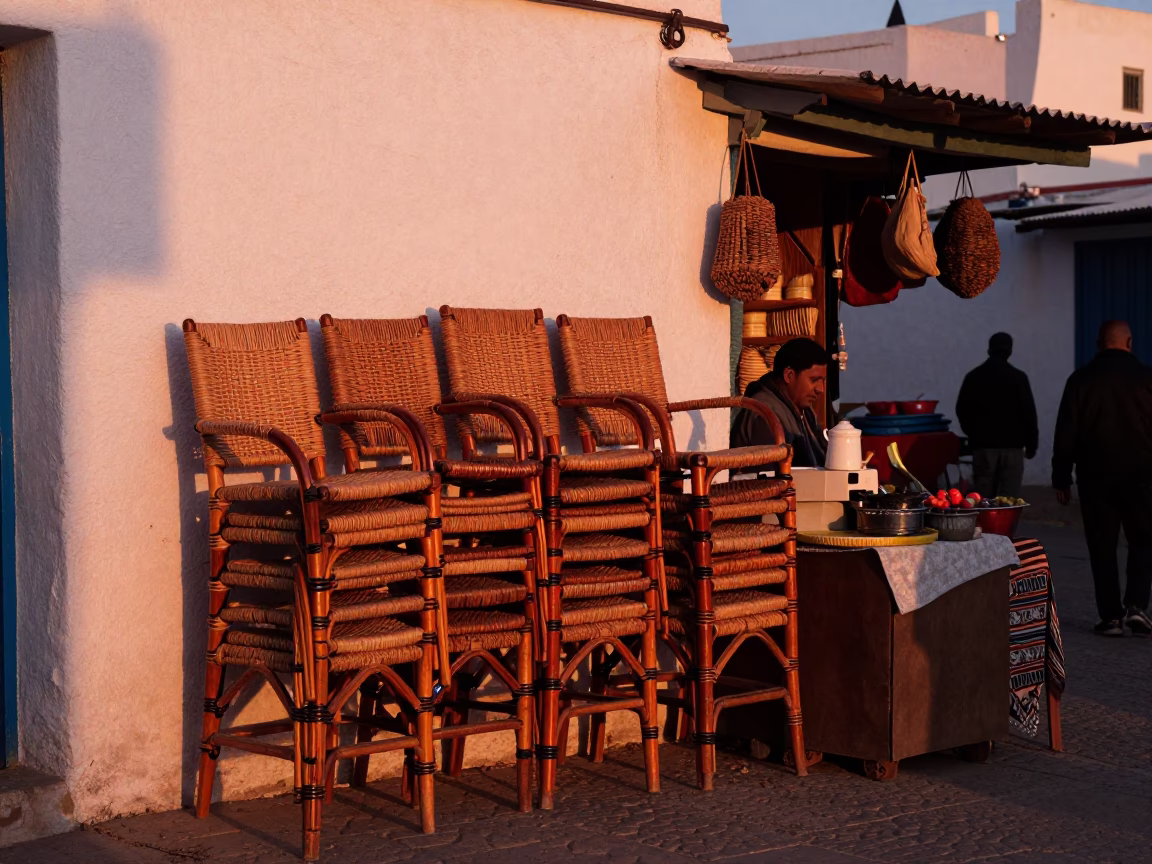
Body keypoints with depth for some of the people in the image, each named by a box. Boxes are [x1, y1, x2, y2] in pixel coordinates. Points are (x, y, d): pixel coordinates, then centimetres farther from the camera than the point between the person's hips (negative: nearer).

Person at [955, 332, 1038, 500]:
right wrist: (1031, 444, 4)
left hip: (983, 444, 2)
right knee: (1009, 498, -1)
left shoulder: (973, 377, 3)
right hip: (1012, 445, -2)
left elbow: (962, 410, 9)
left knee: (982, 497, 5)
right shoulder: (1018, 377, -4)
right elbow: (1028, 413, -5)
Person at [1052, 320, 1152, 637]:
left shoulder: (1081, 380, -1)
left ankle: (1111, 616, 5)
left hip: (1095, 477, 0)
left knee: (1102, 548, 7)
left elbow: (1065, 434, 0)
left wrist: (1061, 479, 6)